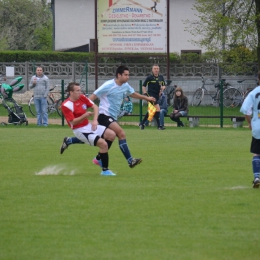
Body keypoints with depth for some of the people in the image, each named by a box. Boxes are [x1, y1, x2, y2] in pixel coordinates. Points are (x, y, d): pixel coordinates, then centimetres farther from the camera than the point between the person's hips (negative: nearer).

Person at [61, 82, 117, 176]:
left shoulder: (82, 97, 2)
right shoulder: (66, 105, -18)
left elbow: (95, 107, 5)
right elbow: (72, 122, -20)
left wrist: (95, 120, -10)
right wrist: (85, 116, -31)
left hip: (89, 126, 8)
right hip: (80, 130, -8)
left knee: (111, 135, 1)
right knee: (103, 143, -20)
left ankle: (99, 158, 14)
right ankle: (105, 170, -8)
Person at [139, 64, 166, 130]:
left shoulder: (161, 77, 9)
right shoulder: (149, 77, -6)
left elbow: (164, 86, 13)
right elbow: (144, 86, 0)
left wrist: (163, 87, -10)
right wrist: (145, 94, -10)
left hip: (157, 96, 7)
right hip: (151, 95, -7)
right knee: (157, 109, -17)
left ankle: (142, 123, 29)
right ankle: (159, 126, -13)